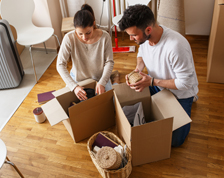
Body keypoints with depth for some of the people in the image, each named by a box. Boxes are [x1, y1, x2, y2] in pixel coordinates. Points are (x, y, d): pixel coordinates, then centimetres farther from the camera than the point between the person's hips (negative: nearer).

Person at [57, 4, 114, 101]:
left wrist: (102, 83, -27)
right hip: (77, 79, 0)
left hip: (100, 78, 0)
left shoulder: (104, 37, -23)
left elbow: (109, 62, -13)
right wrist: (74, 86, -34)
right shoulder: (69, 38, -24)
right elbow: (60, 65, -23)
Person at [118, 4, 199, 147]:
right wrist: (138, 69, -16)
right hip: (156, 86, 6)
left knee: (175, 140, 2)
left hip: (180, 91, -5)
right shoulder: (143, 36, -18)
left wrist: (151, 82, -29)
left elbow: (185, 83, -30)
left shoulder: (176, 46, -41)